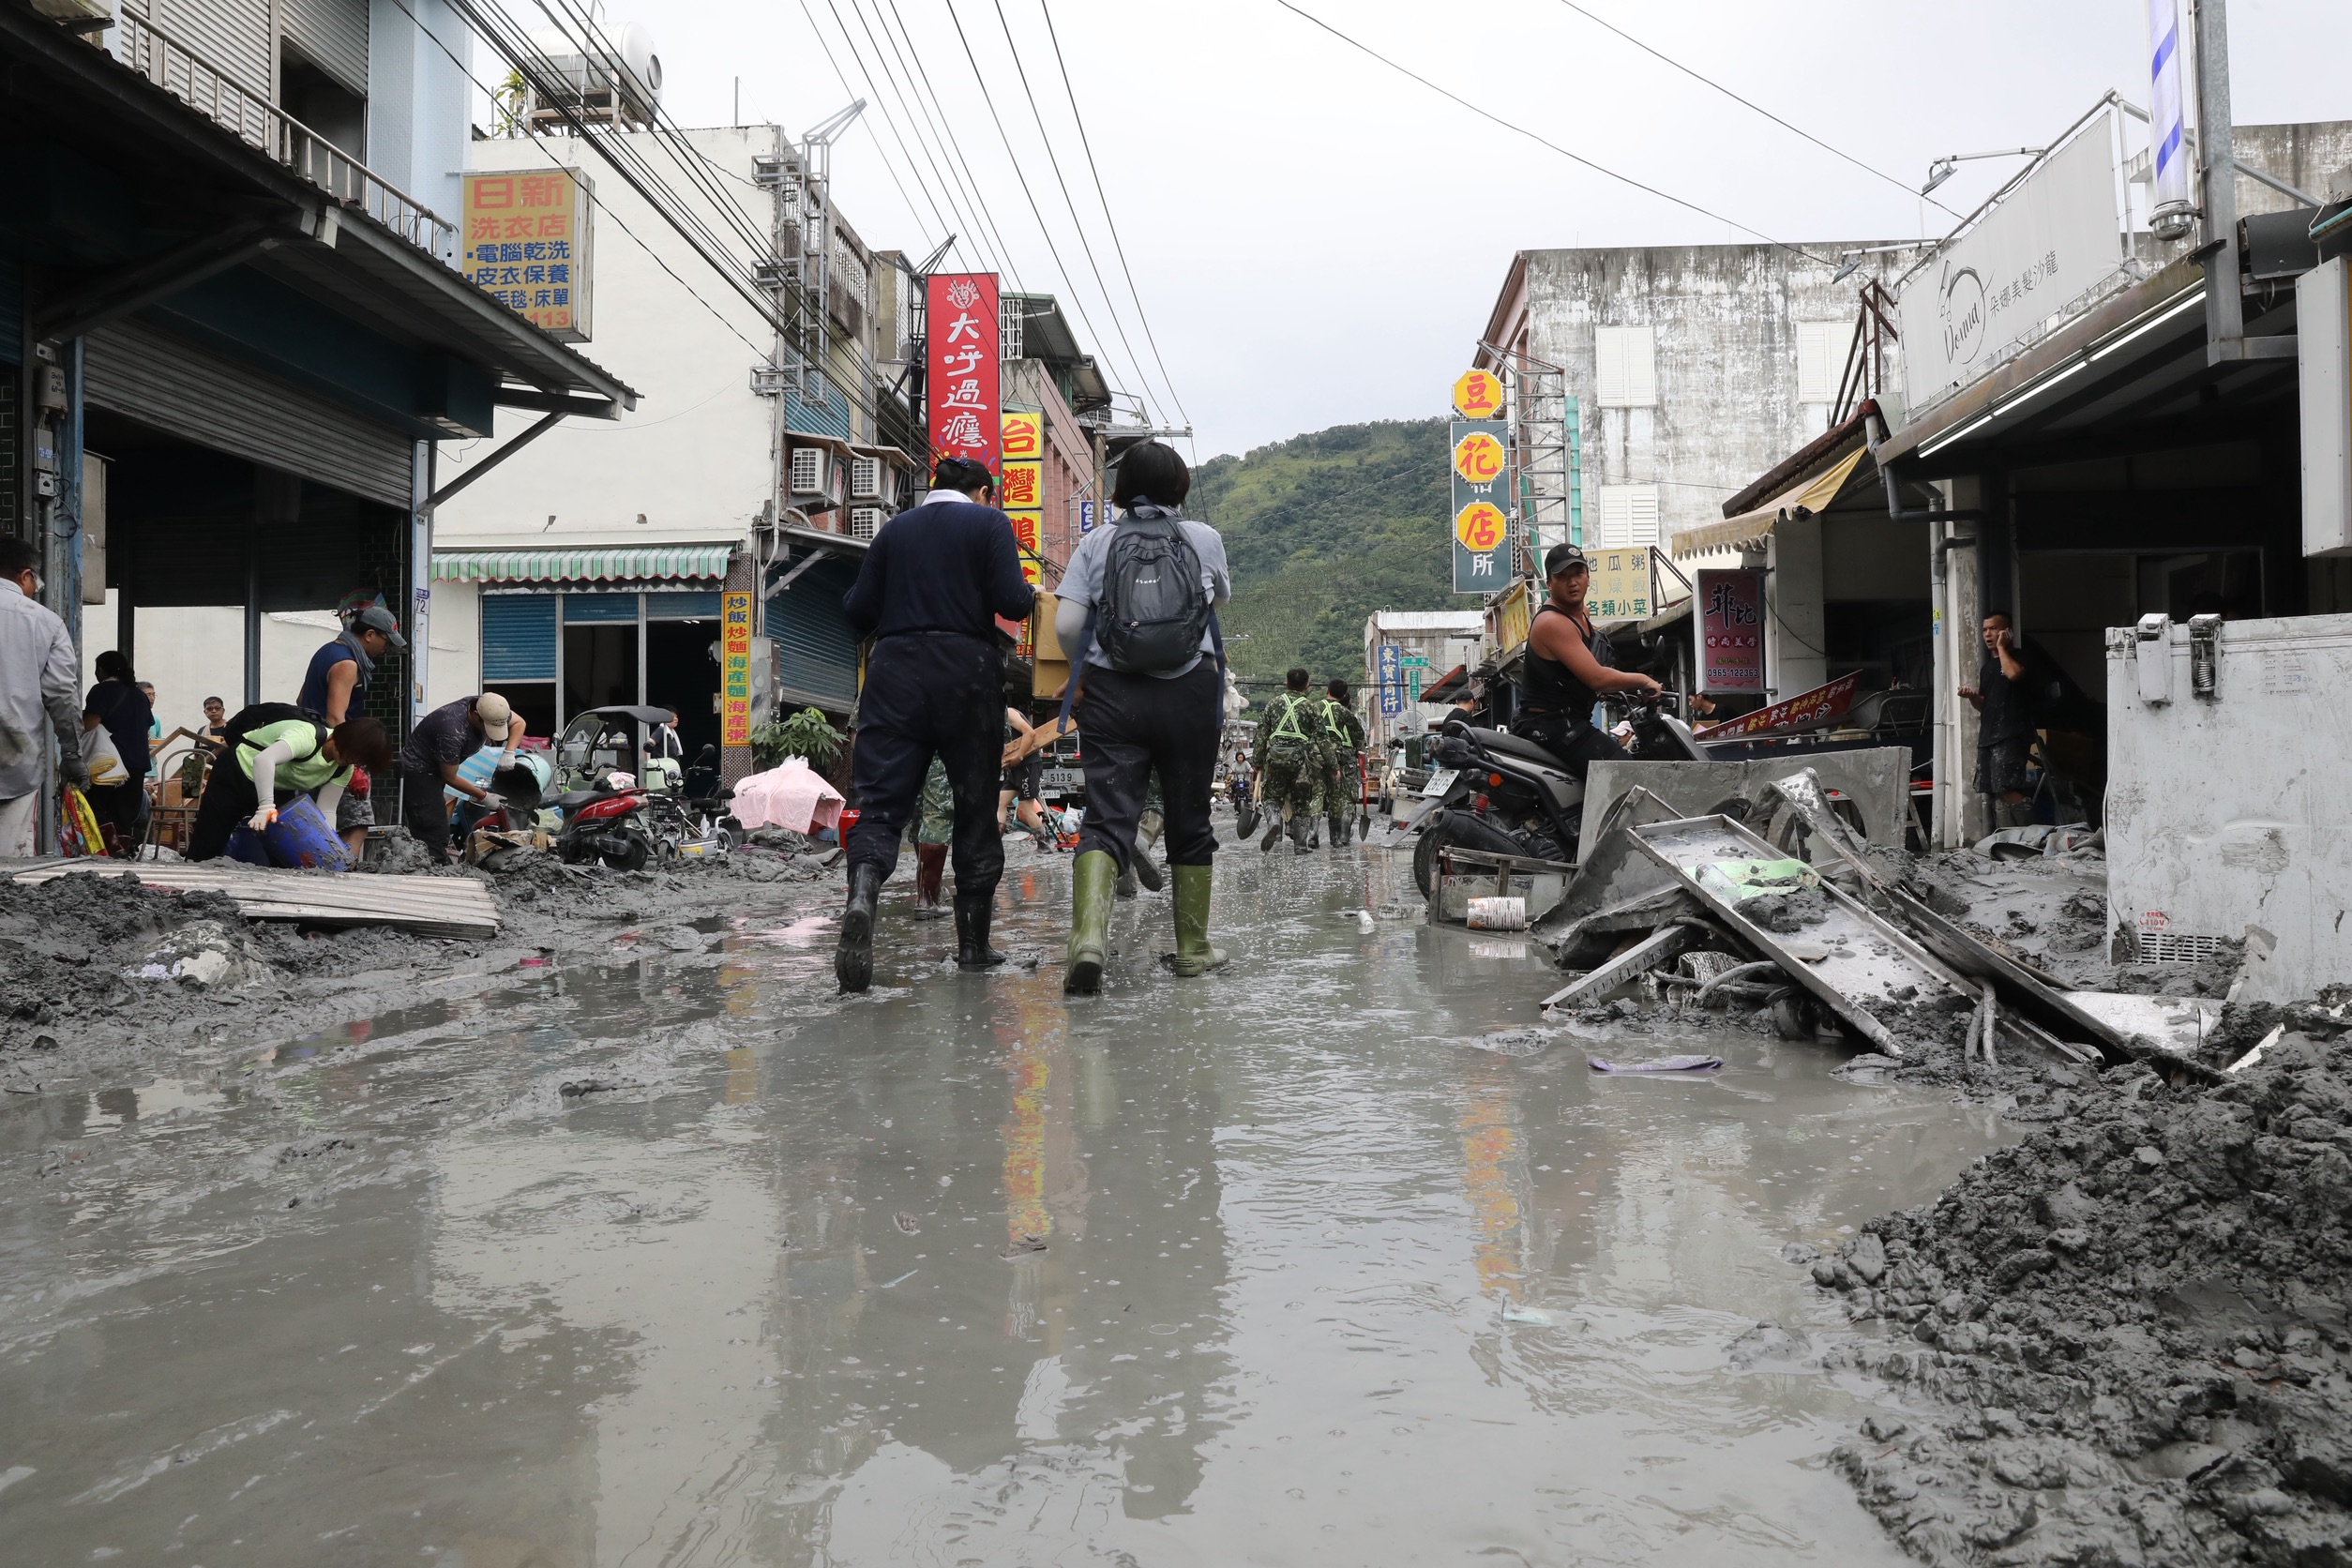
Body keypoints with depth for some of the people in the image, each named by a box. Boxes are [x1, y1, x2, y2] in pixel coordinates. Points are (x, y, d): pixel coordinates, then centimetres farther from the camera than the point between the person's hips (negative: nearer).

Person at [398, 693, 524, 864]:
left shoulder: (490, 710, -13)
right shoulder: (453, 732, -33)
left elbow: (519, 722, 6)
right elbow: (450, 778, -20)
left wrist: (508, 753, -11)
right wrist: (483, 796, -11)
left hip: (434, 771, 9)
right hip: (417, 773, -9)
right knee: (434, 837, -14)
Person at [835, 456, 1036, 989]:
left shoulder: (893, 529, 14)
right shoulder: (989, 523, 4)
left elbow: (858, 613, 11)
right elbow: (1011, 602, -8)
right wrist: (1032, 595, 14)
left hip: (895, 671, 2)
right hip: (967, 671, -2)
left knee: (879, 800, -4)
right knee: (975, 808, 9)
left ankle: (861, 897, -34)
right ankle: (973, 943, 16)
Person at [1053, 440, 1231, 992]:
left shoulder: (1096, 543, 1)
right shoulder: (1204, 538, 3)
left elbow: (1065, 626, -6)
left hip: (1112, 694, 0)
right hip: (1190, 693, 0)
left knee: (1107, 819, -3)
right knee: (1190, 819, 13)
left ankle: (1088, 938, -25)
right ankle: (1192, 947, 25)